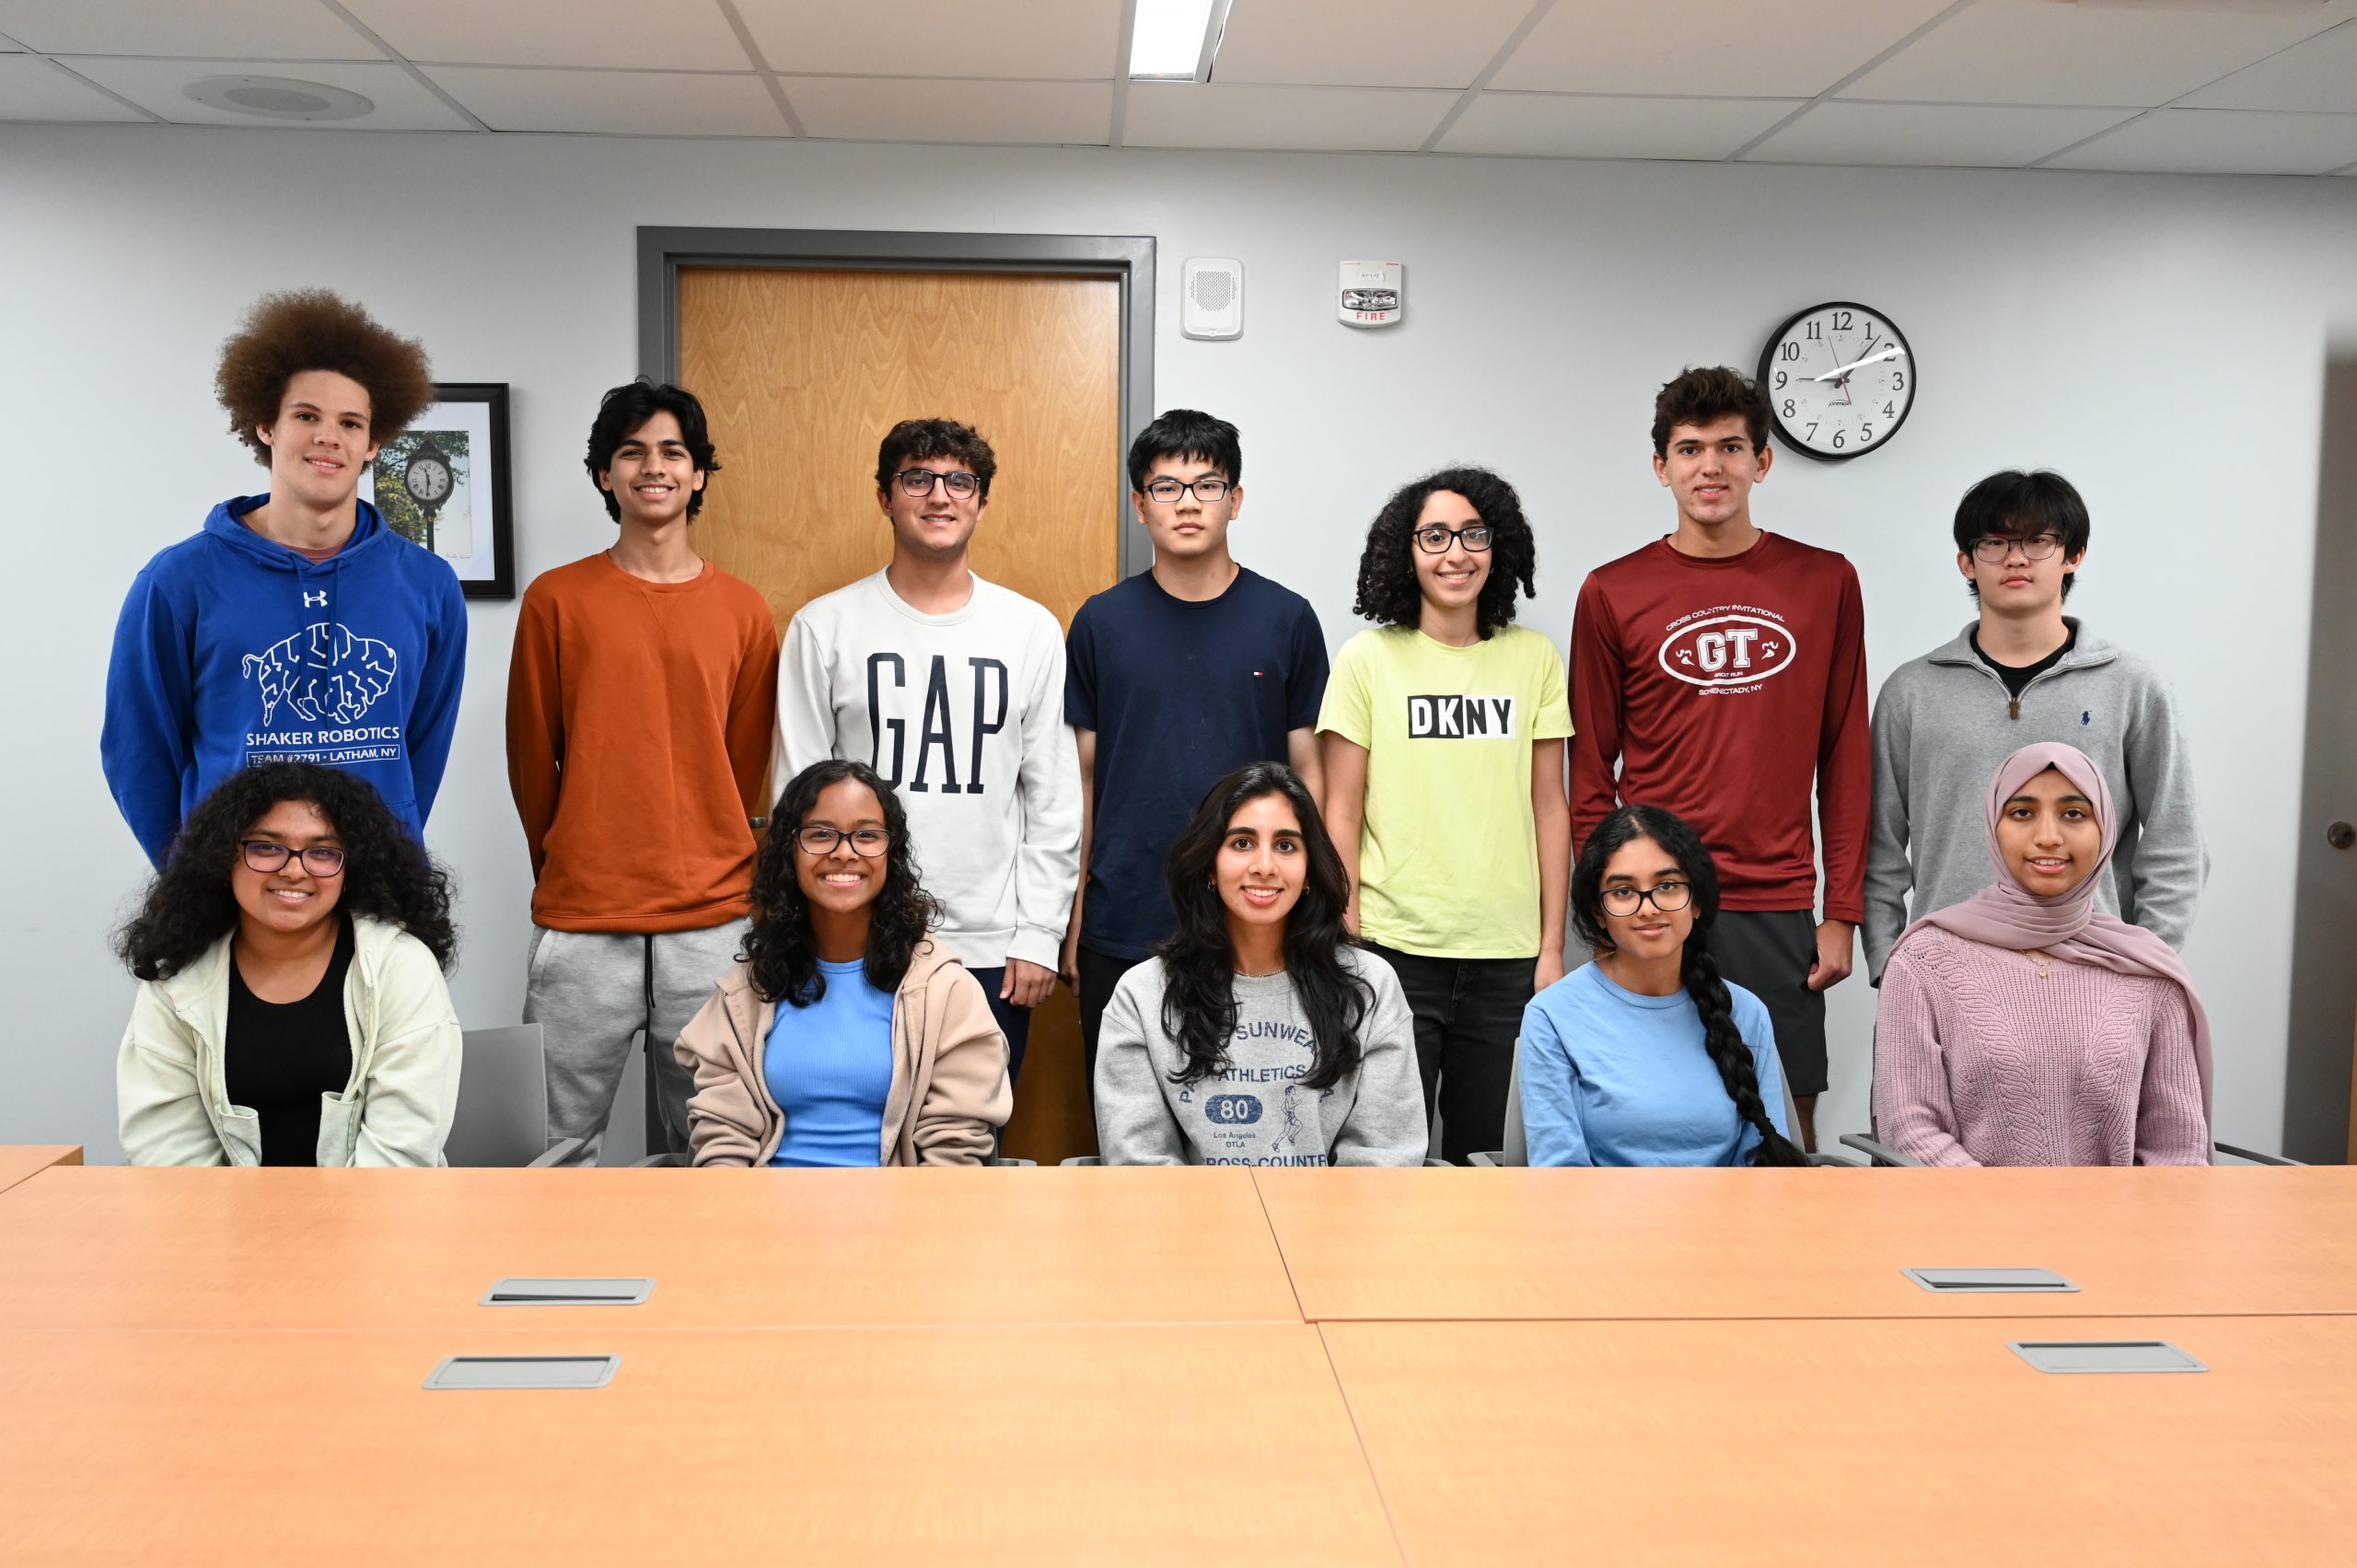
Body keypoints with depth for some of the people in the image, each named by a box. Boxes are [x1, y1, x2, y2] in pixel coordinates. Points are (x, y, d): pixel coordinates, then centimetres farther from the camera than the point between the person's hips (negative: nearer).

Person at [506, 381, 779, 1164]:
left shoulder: (744, 611, 6)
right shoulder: (557, 599, 1)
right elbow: (532, 756, 8)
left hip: (713, 921, 1)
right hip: (581, 923, -1)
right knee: (562, 1144, 5)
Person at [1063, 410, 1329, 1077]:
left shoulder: (1287, 620, 1)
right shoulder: (1101, 622, 3)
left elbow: (1308, 773, 4)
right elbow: (1084, 777, 6)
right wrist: (1072, 919, 5)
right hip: (1123, 929, 1)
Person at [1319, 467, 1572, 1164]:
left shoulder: (1535, 658, 4)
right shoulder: (1368, 658, -1)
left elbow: (1549, 807, 7)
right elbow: (1342, 813, -1)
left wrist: (1552, 946, 4)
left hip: (1507, 953, 2)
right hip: (1396, 948, -2)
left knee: (1480, 1145, 12)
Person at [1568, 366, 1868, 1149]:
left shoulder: (1825, 583, 5)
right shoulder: (1612, 593, 1)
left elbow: (1845, 758, 6)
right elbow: (1591, 773, 4)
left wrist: (1843, 910, 2)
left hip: (1777, 911, 1)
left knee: (1788, 1128, 6)